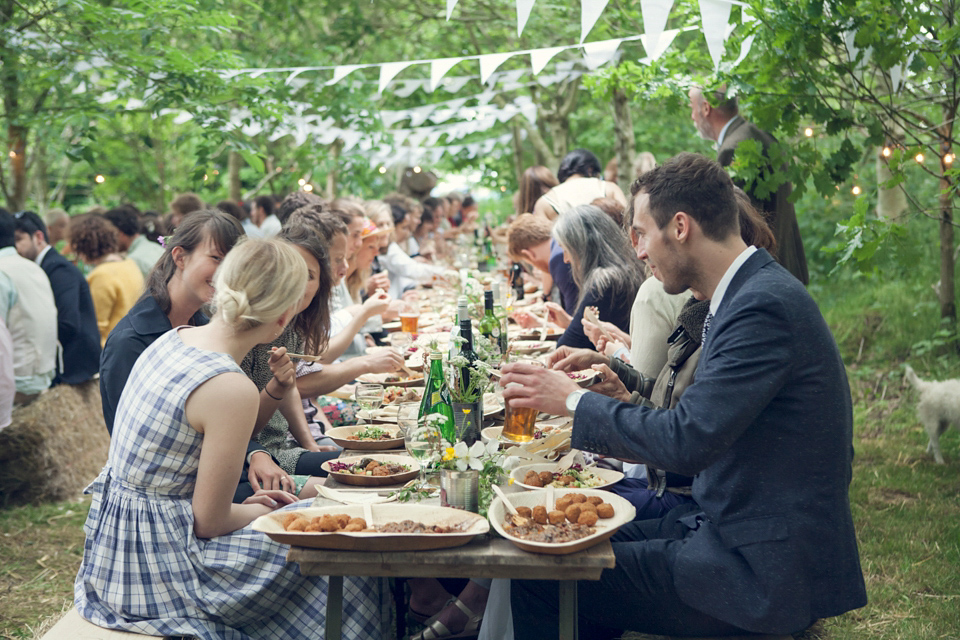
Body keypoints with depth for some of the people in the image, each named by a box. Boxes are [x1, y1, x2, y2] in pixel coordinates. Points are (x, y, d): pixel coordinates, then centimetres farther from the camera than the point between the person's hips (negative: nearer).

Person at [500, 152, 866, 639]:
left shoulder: (764, 306, -21)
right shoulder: (752, 292, 11)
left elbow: (687, 441, -26)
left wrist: (575, 400, -14)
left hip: (763, 569, -10)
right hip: (732, 529, 10)